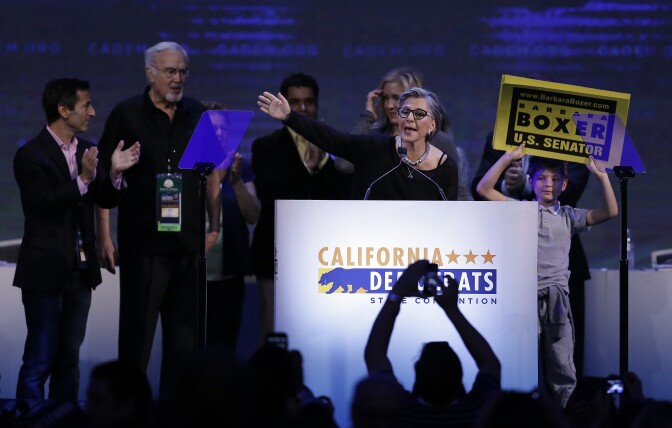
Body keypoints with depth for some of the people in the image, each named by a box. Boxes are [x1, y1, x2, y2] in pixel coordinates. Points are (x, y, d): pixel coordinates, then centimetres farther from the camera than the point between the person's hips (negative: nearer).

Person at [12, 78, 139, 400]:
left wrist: (114, 172, -10)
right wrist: (83, 179, -31)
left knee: (69, 359, 12)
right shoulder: (31, 155, -11)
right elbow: (44, 204, -21)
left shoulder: (86, 150, 9)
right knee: (40, 361, -5)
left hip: (80, 272, 7)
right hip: (46, 273, -7)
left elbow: (106, 201, 10)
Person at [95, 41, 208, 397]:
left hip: (189, 244, 3)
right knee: (136, 331, -2)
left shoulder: (199, 116, 10)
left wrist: (213, 224, 10)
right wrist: (104, 237, -5)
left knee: (184, 335, 6)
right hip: (142, 244, -3)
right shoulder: (127, 115, 0)